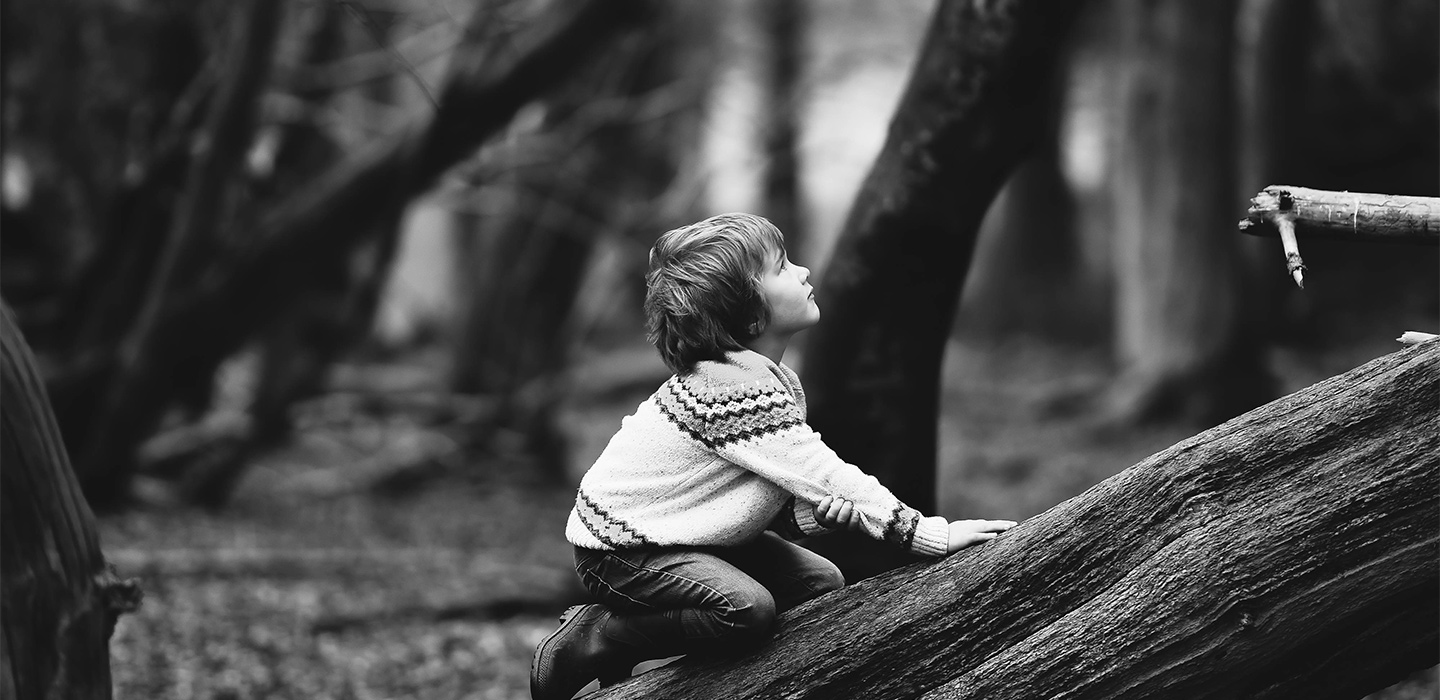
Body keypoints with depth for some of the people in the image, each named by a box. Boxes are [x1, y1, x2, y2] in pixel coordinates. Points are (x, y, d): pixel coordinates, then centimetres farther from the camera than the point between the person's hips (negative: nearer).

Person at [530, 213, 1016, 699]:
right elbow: (820, 472, -28)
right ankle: (587, 644, -12)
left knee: (820, 582, 6)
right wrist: (932, 535, -26)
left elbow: (783, 503, 1)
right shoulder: (733, 387, -27)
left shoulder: (773, 380, 4)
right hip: (619, 548, -10)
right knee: (747, 609, -30)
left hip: (685, 533, 10)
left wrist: (820, 513, -24)